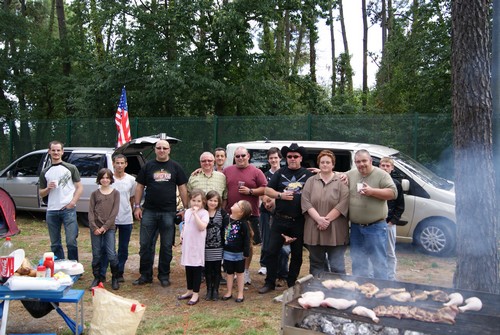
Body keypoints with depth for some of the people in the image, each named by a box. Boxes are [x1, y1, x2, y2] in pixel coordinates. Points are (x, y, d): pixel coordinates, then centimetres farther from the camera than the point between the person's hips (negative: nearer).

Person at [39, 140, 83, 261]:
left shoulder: (71, 168, 5)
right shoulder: (45, 172, 13)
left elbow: (79, 187, 4)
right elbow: (41, 193, 17)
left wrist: (73, 202, -11)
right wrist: (48, 188, -5)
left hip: (68, 210, -3)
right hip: (51, 211, 4)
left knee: (71, 242, -7)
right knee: (55, 244, 9)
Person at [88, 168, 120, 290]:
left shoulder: (115, 193, 5)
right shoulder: (95, 194, 8)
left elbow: (115, 211, -2)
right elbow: (90, 211, 3)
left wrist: (105, 226, -10)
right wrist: (94, 227, -9)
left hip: (109, 227, -1)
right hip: (95, 227, 2)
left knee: (111, 254, -6)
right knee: (96, 254, 5)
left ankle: (115, 278, 9)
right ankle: (97, 278, 18)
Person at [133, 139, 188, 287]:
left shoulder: (175, 167, 5)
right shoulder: (148, 166, 7)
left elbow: (182, 188, 5)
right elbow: (139, 186, 7)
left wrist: (186, 208, -1)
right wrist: (137, 206, 0)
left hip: (168, 212, -1)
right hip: (149, 211, 1)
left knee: (166, 246, 7)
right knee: (145, 244, 4)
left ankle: (164, 276, 18)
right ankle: (145, 275, 16)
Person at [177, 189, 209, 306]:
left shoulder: (204, 213, -10)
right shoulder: (187, 212, 10)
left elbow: (202, 227, -24)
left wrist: (195, 213, -23)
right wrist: (182, 234, 9)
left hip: (198, 245, -7)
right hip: (187, 243, 7)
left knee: (197, 268, 0)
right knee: (188, 268, 15)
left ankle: (196, 294, 9)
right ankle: (189, 291, 29)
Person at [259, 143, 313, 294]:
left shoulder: (308, 174, 4)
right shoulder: (280, 173, 8)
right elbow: (267, 190, 4)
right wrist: (280, 195, -12)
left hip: (299, 221, -1)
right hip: (280, 219, 1)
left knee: (297, 254, 9)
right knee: (272, 251, 2)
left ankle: (292, 284, 23)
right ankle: (270, 282, 15)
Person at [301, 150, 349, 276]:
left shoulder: (341, 181, 3)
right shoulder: (311, 181, 10)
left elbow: (343, 203, -8)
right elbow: (306, 202, -1)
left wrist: (327, 219, -14)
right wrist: (319, 219, -14)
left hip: (335, 232, -2)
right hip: (314, 231, 3)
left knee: (337, 266, 0)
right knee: (316, 263, 13)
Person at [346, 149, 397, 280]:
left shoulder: (381, 175, -5)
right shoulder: (350, 175, 8)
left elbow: (393, 193, -12)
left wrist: (372, 191, -20)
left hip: (376, 227, -5)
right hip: (356, 227, 5)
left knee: (379, 262, 0)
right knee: (358, 263, 14)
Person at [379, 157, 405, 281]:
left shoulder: (396, 184, 4)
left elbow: (400, 206, 4)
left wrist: (393, 221, -4)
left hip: (389, 224, 0)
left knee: (390, 254, 7)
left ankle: (391, 279, 14)